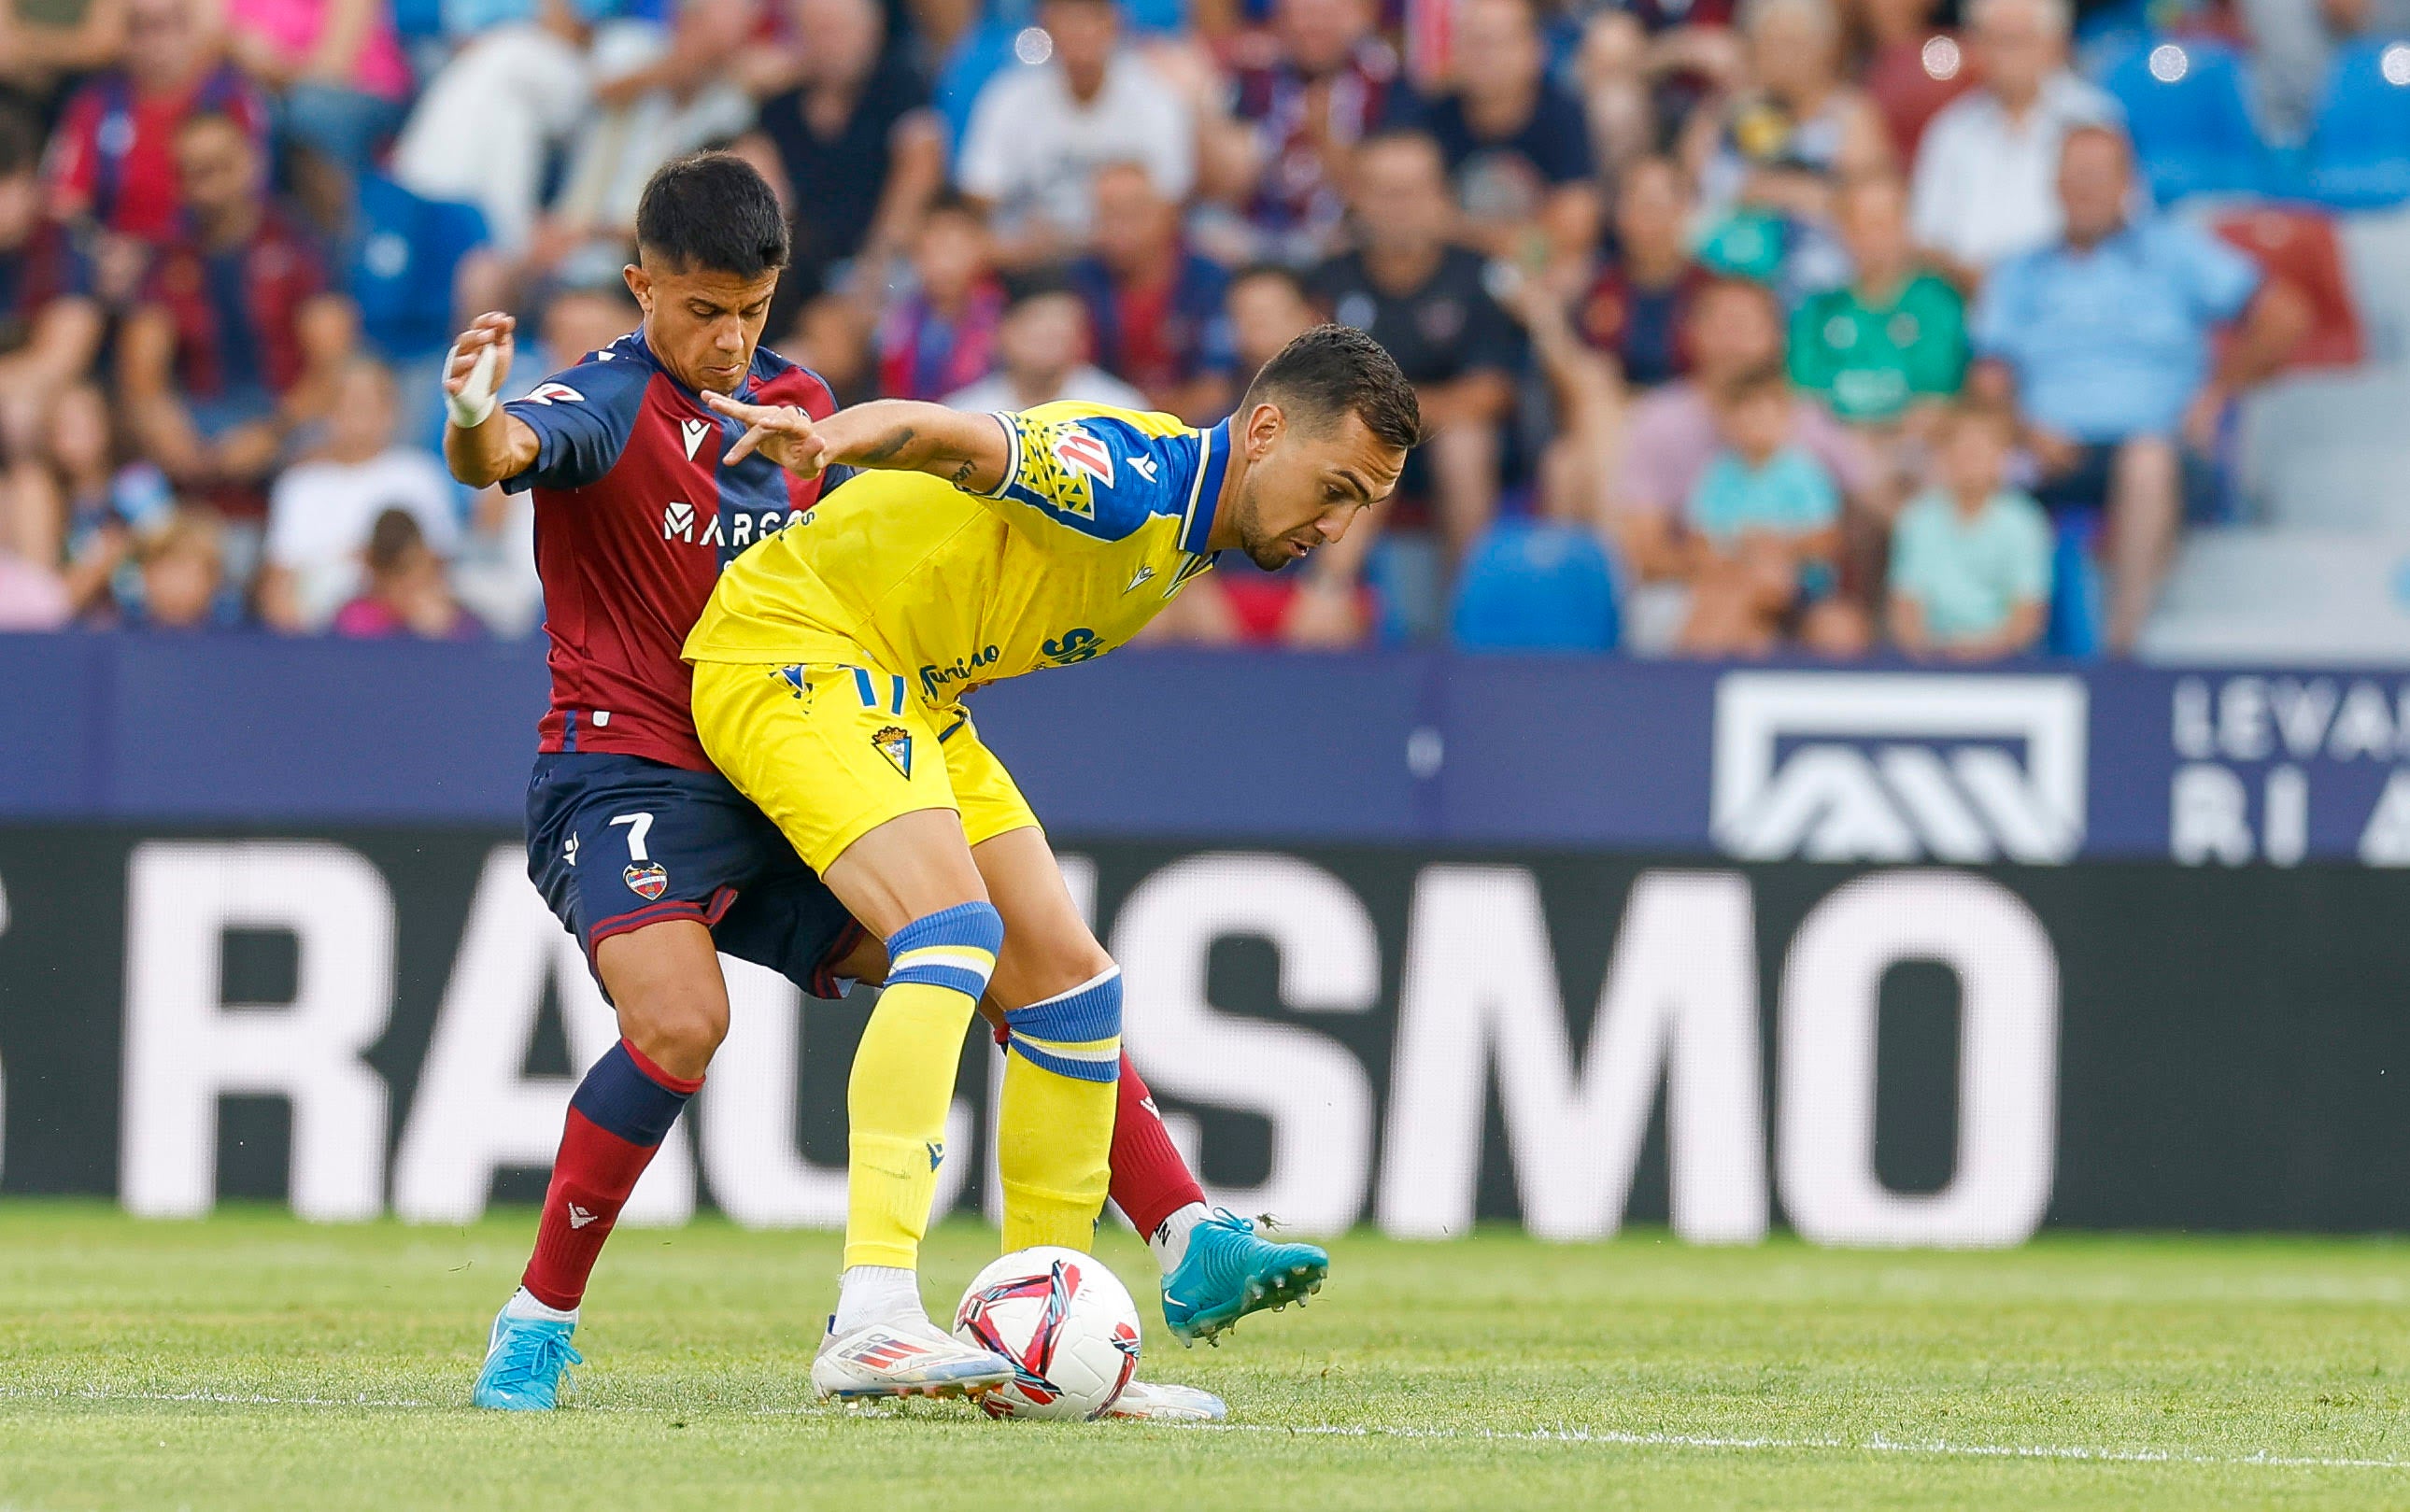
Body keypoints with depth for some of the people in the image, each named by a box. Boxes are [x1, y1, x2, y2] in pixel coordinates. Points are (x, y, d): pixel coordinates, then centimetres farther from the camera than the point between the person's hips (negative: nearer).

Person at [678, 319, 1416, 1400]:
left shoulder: (1192, 535, 8)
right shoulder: (1129, 478, -24)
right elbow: (964, 443, -44)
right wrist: (834, 437, -63)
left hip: (916, 695, 10)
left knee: (1070, 983, 7)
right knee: (956, 932, -29)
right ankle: (871, 1322, -37)